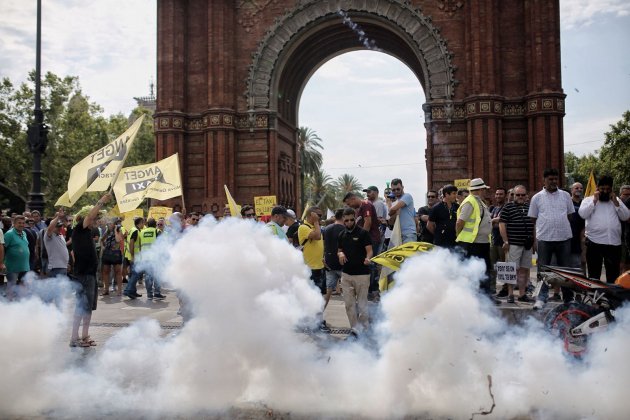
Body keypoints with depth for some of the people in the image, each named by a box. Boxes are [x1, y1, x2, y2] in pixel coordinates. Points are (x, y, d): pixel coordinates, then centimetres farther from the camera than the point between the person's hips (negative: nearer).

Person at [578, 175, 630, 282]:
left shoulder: (616, 200, 15)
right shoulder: (588, 200, 6)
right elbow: (582, 214, -11)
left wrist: (615, 202, -3)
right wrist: (594, 200, -9)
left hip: (614, 243, 3)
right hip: (594, 242, -3)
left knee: (613, 275, 9)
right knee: (594, 275, 2)